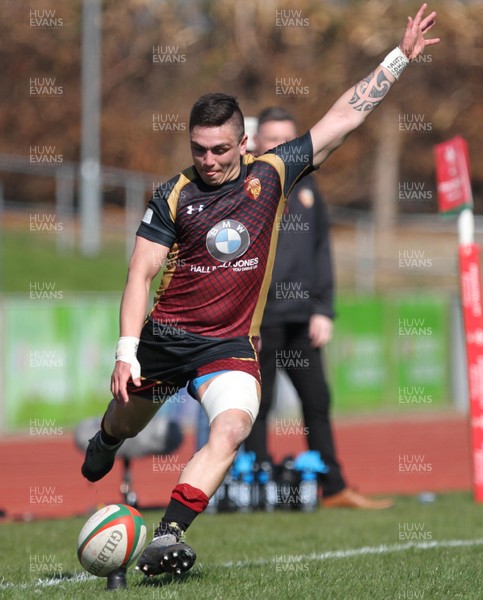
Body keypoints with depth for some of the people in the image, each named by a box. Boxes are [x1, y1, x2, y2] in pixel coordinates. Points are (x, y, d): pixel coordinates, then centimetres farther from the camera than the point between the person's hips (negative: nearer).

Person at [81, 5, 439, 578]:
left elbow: (343, 116, 1)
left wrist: (401, 56, 1)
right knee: (125, 419, 20)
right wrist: (127, 349, -17)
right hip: (165, 334, 0)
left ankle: (168, 536, -30)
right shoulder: (173, 196, -6)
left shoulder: (272, 173, -2)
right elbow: (141, 273, -6)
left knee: (232, 429, -26)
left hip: (231, 344, 0)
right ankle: (104, 442, 59)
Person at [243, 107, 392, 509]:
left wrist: (324, 310, 6)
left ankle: (334, 488, 10)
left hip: (302, 319, 5)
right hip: (259, 319, -5)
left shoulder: (305, 186, 14)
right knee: (258, 407, -2)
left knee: (318, 402, 6)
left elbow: (321, 252, 15)